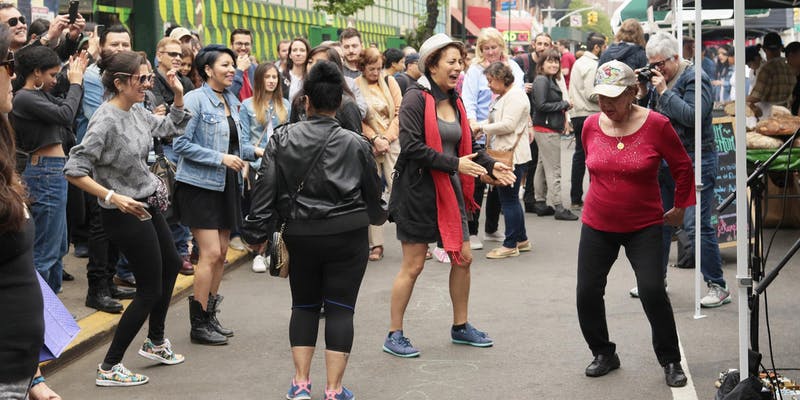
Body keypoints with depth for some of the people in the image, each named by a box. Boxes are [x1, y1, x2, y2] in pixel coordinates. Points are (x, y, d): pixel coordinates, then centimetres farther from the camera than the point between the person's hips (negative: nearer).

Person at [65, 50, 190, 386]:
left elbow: (172, 127, 19)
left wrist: (178, 95, 4)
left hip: (148, 204, 9)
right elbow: (74, 170, -26)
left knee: (170, 264, 25)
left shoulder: (137, 112, 0)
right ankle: (109, 368, 6)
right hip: (125, 212, -9)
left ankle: (155, 342, 43)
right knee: (150, 289, -2)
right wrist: (113, 197, -30)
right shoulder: (106, 120, -24)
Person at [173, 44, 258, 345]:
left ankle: (210, 316, 22)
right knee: (211, 253, -9)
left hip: (227, 185, 8)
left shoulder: (232, 101, 11)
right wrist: (220, 158, -20)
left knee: (221, 254, 11)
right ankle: (199, 324, 0)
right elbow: (181, 143, -18)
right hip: (200, 185, -8)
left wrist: (255, 151, -4)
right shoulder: (195, 99, -12)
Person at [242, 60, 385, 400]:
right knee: (340, 308, 4)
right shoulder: (356, 144, -2)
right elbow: (372, 194, 8)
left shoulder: (282, 139, -1)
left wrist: (258, 230, 3)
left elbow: (265, 189, -4)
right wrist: (378, 216, 28)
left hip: (300, 235, 1)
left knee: (304, 305, 16)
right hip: (348, 235, -1)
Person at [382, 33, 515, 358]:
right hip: (418, 191, -7)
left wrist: (491, 165, 0)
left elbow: (468, 146, 18)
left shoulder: (455, 103, 10)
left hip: (450, 191, 8)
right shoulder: (416, 99, -13)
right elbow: (411, 146, -23)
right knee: (413, 265, -1)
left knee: (463, 257, 10)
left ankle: (460, 327, 27)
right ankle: (394, 335, 11)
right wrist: (455, 164, -23)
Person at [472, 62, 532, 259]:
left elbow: (508, 125, -22)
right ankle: (521, 240, 25)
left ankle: (510, 245, 2)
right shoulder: (502, 96, 18)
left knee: (509, 199, -4)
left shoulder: (515, 96, -14)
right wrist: (483, 129, 1)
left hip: (513, 155, -10)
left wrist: (483, 127, -13)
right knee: (510, 199, 15)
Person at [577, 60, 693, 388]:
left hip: (644, 227, -4)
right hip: (597, 226, 4)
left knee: (652, 292, -12)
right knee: (587, 293, 2)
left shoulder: (656, 124, -13)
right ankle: (604, 354, 24)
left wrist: (680, 208, 7)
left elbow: (682, 167, 1)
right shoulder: (591, 125, -3)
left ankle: (671, 362, 7)